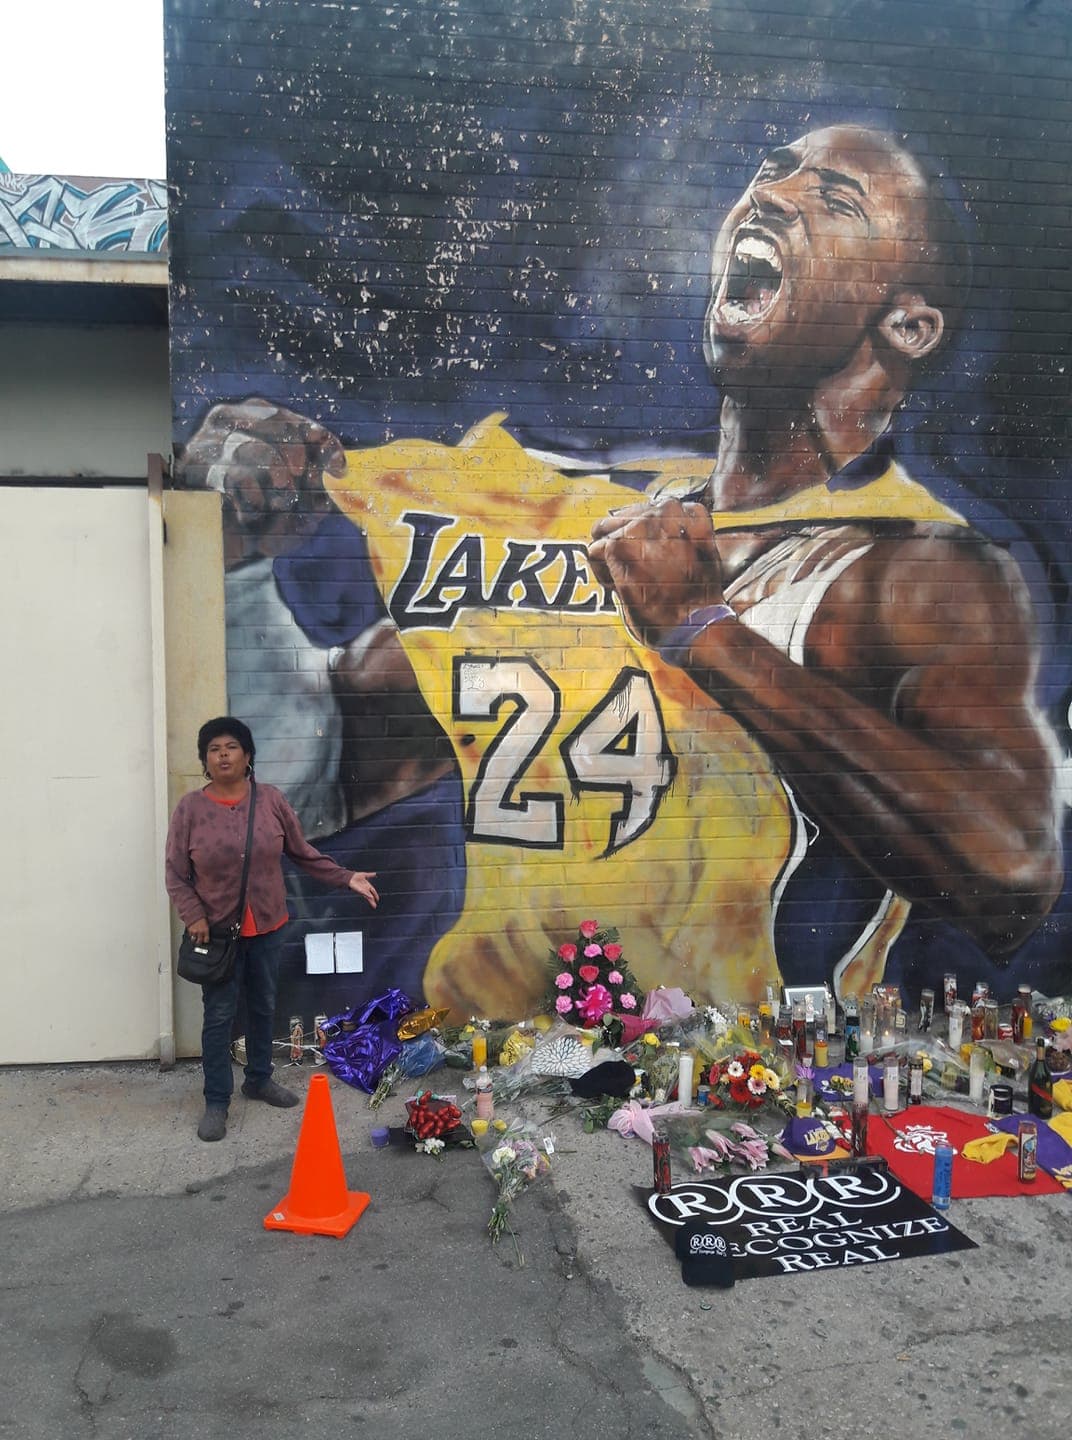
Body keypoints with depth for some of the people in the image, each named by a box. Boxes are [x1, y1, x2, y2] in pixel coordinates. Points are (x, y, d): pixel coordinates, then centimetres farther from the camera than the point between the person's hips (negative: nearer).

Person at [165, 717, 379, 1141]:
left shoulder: (271, 800, -4)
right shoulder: (190, 808, -9)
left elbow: (303, 853, 4)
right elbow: (175, 874, -6)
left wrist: (346, 878, -1)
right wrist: (193, 916, -18)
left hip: (266, 927, 3)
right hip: (217, 930, -3)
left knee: (263, 1007, 17)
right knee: (219, 1016, 4)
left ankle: (259, 1079, 36)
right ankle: (216, 1101, 17)